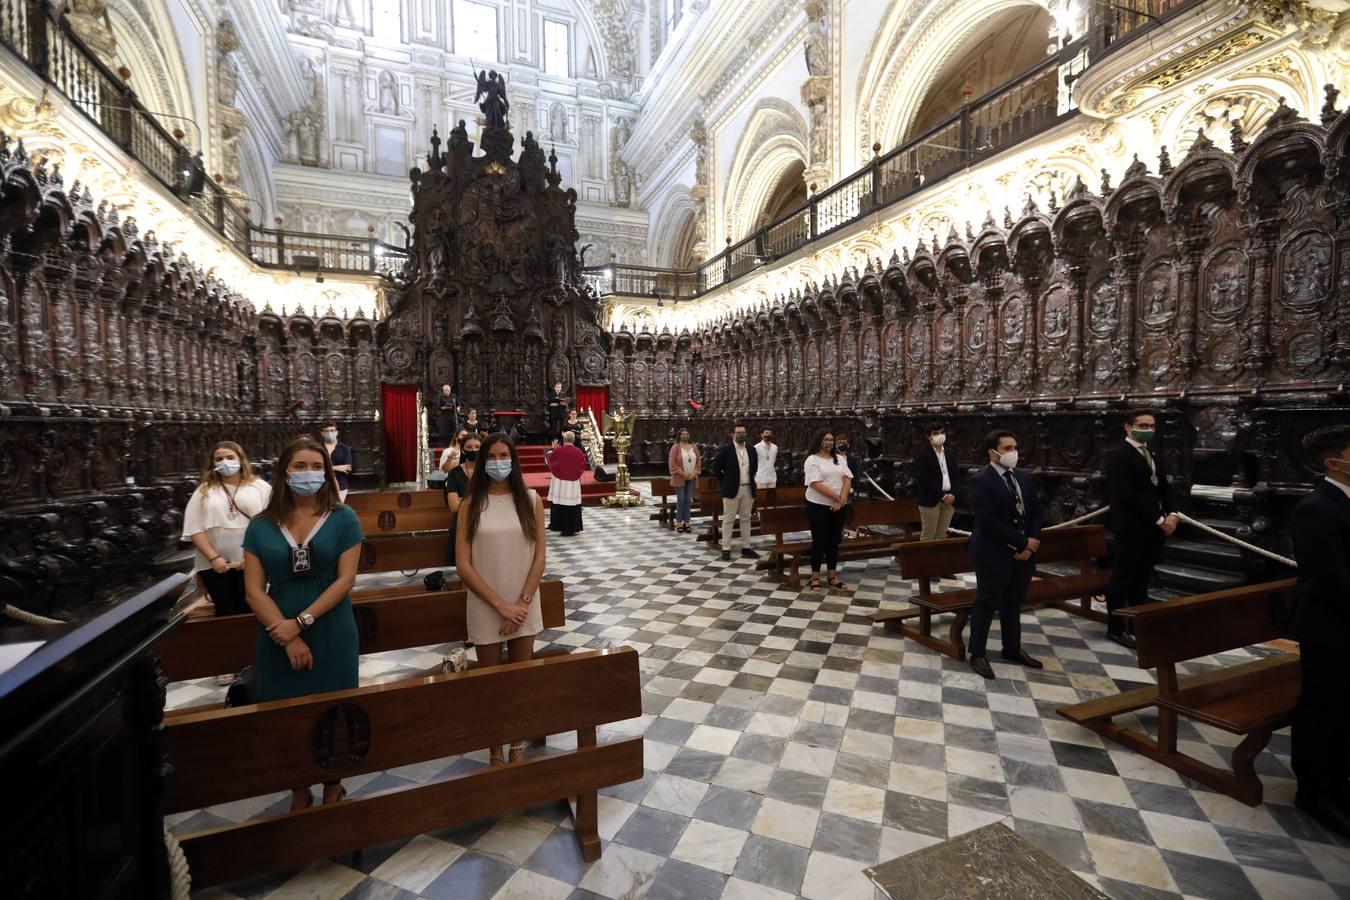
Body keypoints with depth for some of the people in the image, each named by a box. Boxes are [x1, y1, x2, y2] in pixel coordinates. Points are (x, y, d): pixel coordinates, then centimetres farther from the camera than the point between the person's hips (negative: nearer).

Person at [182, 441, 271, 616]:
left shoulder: (260, 487, 4)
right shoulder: (203, 491, 10)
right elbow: (194, 529, 3)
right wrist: (213, 557, -8)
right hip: (215, 565, 2)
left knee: (249, 611, 3)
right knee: (225, 611, 7)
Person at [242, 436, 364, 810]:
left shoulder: (343, 519, -4)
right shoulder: (261, 526, 2)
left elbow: (345, 579, -10)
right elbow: (254, 590, -2)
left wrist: (301, 621, -17)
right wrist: (287, 637, -12)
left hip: (331, 635, -2)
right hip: (279, 639, 2)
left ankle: (332, 790, 33)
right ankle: (299, 793, 35)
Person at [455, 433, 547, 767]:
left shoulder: (530, 500, -2)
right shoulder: (470, 505, -5)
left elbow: (540, 557, -3)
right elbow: (464, 566, -8)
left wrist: (521, 603, -10)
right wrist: (501, 605, -13)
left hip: (524, 607, 1)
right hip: (485, 610, -1)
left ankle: (517, 746, 34)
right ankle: (495, 752, 30)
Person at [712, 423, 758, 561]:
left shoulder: (751, 450, 6)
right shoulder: (725, 450, -8)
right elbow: (716, 468, -5)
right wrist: (726, 482, 1)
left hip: (748, 489, 5)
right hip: (732, 490, -5)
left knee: (746, 519, 10)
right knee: (728, 520, 1)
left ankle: (745, 548, 17)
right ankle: (726, 549, 6)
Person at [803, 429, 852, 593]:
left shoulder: (839, 458, 11)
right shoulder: (812, 460, -7)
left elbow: (847, 479, 4)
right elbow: (816, 484, -17)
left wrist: (843, 499, -12)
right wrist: (837, 497, -16)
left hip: (839, 506, 5)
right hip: (819, 506, -5)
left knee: (834, 541, 10)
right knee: (819, 541, 0)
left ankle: (832, 576, 20)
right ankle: (815, 577, 9)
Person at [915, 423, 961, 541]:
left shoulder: (950, 452, 14)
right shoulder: (922, 453, -5)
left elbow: (956, 474, 12)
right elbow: (923, 478, -13)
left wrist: (952, 494, -5)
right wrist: (942, 496, -14)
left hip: (949, 499, 5)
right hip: (930, 499, -5)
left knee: (941, 535, 8)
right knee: (927, 536, -3)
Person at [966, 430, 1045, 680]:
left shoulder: (1023, 477, 8)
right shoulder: (980, 481, -15)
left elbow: (1037, 513, 9)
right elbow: (989, 522, -22)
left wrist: (1030, 545, -6)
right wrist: (1023, 542, -16)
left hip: (1023, 553, 7)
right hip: (994, 554, -7)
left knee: (1014, 603, 19)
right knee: (987, 604, 4)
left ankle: (1012, 649, 34)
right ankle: (977, 654, 17)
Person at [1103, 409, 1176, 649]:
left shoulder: (1153, 455, 17)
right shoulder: (1118, 454, -11)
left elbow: (1163, 488, 15)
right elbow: (1127, 494, -18)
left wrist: (1171, 514, -2)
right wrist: (1159, 519, -15)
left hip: (1153, 528, 8)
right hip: (1130, 527, -8)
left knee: (1141, 579, 14)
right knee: (1122, 579, 1)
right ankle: (1116, 628, 11)